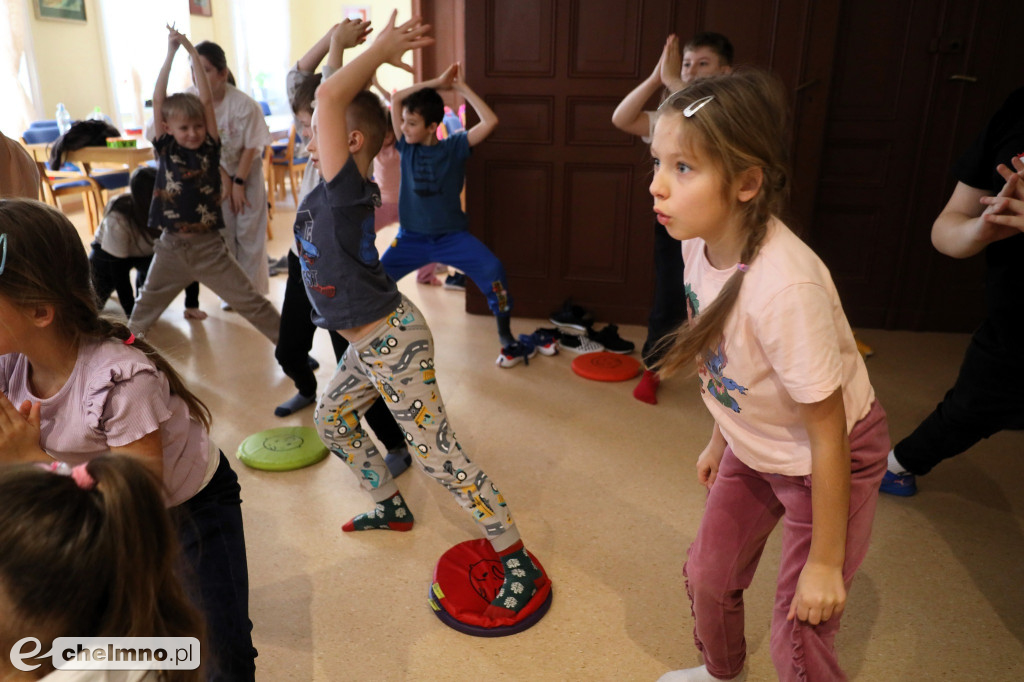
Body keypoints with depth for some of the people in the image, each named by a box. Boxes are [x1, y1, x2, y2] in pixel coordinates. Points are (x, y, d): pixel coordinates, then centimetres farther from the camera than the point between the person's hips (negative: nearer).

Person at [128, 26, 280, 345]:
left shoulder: (210, 149, -4)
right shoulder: (165, 149, -1)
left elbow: (206, 99, -10)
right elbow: (158, 100, -8)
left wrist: (192, 50, -7)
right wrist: (171, 52, -8)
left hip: (209, 247, -2)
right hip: (171, 247, 2)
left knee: (253, 303, 2)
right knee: (145, 307, 20)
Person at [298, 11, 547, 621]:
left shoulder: (345, 188, -19)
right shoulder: (349, 191, 5)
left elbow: (330, 96, -27)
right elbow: (335, 101, 16)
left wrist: (381, 51, -16)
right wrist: (379, 52, 11)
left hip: (393, 342, -10)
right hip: (369, 344, 10)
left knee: (438, 455, -6)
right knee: (332, 420, 26)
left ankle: (520, 565, 6)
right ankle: (392, 507, 42)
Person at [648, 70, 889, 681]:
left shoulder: (785, 289, -38)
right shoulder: (702, 242, -16)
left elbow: (828, 436, -26)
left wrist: (826, 562, -15)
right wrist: (721, 438, 15)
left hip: (830, 459, -7)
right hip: (756, 445, 7)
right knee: (708, 575, 21)